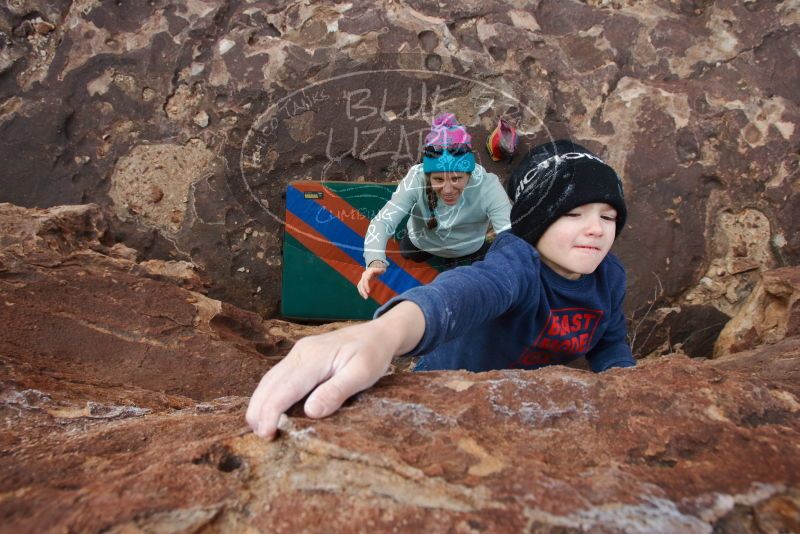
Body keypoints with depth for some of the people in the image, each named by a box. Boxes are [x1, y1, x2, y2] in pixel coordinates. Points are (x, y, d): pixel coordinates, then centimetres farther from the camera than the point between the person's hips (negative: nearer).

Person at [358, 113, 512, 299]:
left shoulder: (487, 186, -40)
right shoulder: (416, 179, -39)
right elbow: (383, 221, -46)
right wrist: (375, 261, -67)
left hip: (469, 249, -1)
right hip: (421, 243, 1)